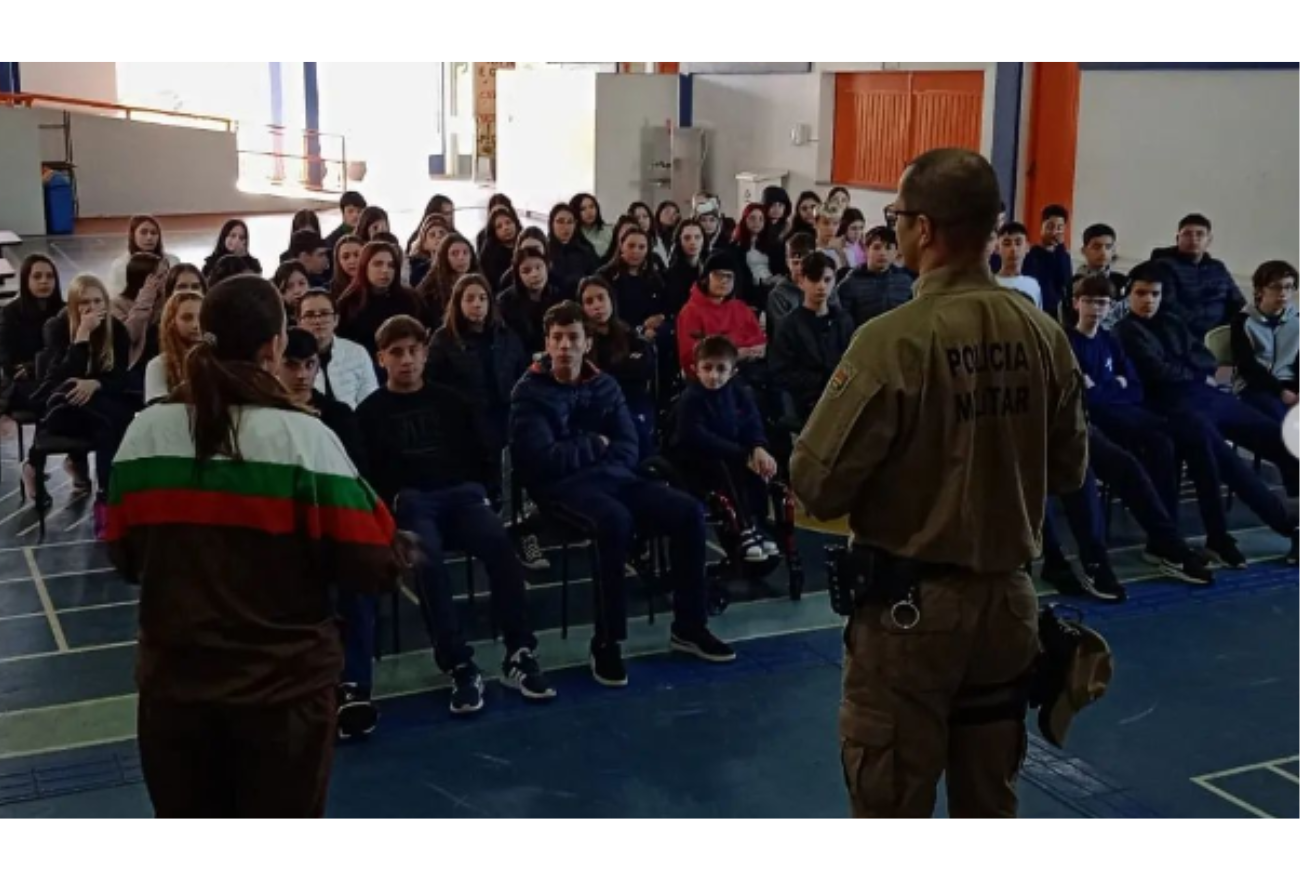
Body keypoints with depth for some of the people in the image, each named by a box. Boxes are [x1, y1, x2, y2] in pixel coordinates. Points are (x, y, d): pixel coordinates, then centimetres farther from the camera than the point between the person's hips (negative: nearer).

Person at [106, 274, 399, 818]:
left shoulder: (146, 432, -5)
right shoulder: (305, 439, -15)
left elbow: (124, 556, 7)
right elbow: (372, 567, -15)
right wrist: (389, 539, 5)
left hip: (173, 679, 3)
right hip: (284, 684, -3)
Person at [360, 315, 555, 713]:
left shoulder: (452, 401, 22)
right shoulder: (371, 412, 15)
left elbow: (484, 456, 18)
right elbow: (368, 475, 5)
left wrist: (474, 488, 1)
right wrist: (397, 499, -11)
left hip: (461, 493, 2)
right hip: (410, 502, -2)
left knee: (498, 541, -31)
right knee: (427, 559, -36)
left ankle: (519, 656, -26)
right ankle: (460, 668, -33)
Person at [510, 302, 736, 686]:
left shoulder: (605, 385, 14)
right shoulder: (531, 393, -2)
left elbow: (627, 449, 7)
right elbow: (543, 460, -13)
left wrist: (579, 451, -10)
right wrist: (595, 445, -2)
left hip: (612, 477, 6)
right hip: (563, 485, -6)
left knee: (689, 511, -13)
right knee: (615, 518, -38)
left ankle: (689, 627, 0)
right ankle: (606, 643, -27)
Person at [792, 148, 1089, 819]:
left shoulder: (895, 339, -20)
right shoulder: (1045, 335, -4)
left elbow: (817, 485, -18)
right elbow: (1068, 472, 8)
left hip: (911, 605, -5)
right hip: (1009, 598, 5)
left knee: (891, 805, 9)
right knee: (989, 802, 20)